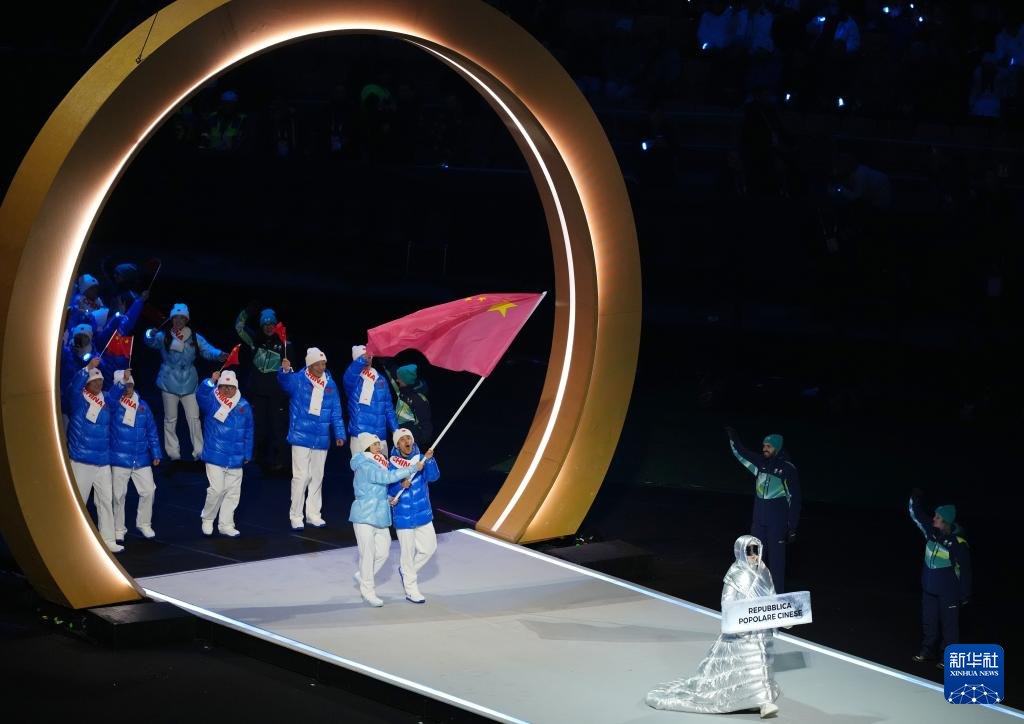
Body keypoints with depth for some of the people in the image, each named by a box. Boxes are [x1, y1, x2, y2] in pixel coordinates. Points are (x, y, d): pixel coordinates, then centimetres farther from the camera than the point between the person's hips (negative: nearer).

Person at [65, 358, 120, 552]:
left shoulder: (105, 401, 8)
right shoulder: (78, 401, -7)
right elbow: (74, 387, -27)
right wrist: (88, 368, -38)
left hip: (103, 462, 5)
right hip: (81, 461, -5)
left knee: (106, 501, 5)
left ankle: (108, 540, 9)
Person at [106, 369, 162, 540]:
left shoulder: (143, 406, 8)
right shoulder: (114, 404, -4)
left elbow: (152, 432, 12)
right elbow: (112, 397, -30)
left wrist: (156, 454, 8)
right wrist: (122, 381, -45)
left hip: (142, 460, 3)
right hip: (119, 459, -3)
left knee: (148, 490, 3)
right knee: (118, 495, 2)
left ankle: (144, 524, 21)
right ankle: (118, 529, 14)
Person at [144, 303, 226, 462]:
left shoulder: (194, 338, 2)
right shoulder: (164, 337, -2)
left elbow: (207, 349, -9)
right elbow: (151, 342, -20)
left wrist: (219, 355, -30)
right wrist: (151, 335, -45)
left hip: (189, 383, 1)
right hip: (169, 383, -1)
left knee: (194, 418, -1)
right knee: (170, 419, 5)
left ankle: (199, 451, 3)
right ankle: (173, 453, 12)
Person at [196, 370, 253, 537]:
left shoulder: (243, 406, 8)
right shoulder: (212, 402, -2)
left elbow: (248, 432, 14)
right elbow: (201, 396, -26)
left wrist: (247, 454, 14)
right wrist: (211, 382, -41)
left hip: (236, 459, 4)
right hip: (215, 455, -4)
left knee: (233, 492, 7)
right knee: (217, 490, -9)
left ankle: (226, 524, 19)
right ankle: (207, 519, 13)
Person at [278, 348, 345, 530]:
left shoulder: (330, 384, 6)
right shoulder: (298, 380, -6)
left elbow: (336, 412, 10)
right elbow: (285, 382, -29)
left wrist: (339, 434, 3)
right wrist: (285, 371, -51)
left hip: (321, 439, 4)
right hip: (301, 437, -4)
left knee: (317, 477, 13)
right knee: (301, 476, -6)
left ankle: (313, 514, 24)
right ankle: (296, 516, 2)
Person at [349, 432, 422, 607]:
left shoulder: (378, 464, 12)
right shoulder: (365, 467, -17)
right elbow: (386, 477, -28)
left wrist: (403, 481, -10)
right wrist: (413, 468, -26)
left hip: (381, 517, 8)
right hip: (364, 517, -8)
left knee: (383, 552, 10)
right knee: (368, 554, 0)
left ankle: (362, 576, 32)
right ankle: (368, 592, 11)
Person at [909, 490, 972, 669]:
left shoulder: (958, 543, -22)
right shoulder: (931, 532, -5)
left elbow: (964, 570, -15)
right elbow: (917, 516, 7)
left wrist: (964, 595, -10)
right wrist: (915, 499, -8)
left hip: (948, 592, -6)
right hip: (929, 588, 6)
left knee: (949, 623, 7)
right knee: (928, 621, 18)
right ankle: (927, 649, 33)